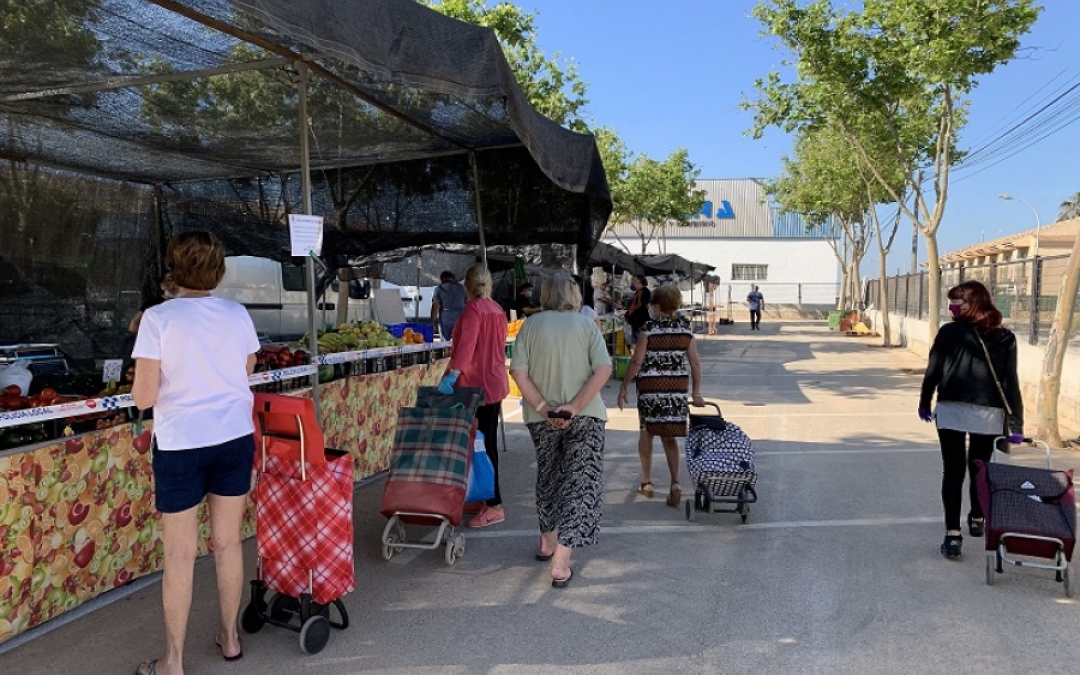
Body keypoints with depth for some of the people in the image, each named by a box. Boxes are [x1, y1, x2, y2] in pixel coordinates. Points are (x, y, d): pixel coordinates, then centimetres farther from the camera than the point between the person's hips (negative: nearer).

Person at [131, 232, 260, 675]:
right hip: (235, 438, 4)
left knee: (180, 555, 7)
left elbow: (144, 397, -11)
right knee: (228, 543, 16)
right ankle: (230, 637, 30)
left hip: (181, 444, -3)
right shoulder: (238, 315, 0)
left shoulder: (158, 318, -11)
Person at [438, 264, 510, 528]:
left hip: (478, 385, -9)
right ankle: (491, 499, 25)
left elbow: (466, 344, -26)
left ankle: (494, 506, -2)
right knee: (489, 443, 16)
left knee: (482, 445, -5)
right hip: (496, 383, 9)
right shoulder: (497, 310, 11)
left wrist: (452, 374, -32)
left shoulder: (473, 309, -14)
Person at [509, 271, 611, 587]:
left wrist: (543, 407, -10)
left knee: (547, 476, 22)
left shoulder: (531, 325, -2)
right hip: (585, 417, -2)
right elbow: (603, 369, -12)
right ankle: (561, 563, -4)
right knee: (580, 482, 2)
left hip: (542, 419, 2)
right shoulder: (586, 325, -3)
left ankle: (547, 542, 37)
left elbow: (518, 372, -10)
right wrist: (576, 406, -15)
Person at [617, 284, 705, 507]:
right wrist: (696, 392, 9)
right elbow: (695, 363, 2)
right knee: (669, 437, 11)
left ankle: (646, 483, 21)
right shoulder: (686, 329, 2)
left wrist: (624, 386, -2)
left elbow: (636, 361, -10)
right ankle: (675, 482, -5)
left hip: (650, 388, -3)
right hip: (677, 389, 3)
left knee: (646, 433, 14)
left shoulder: (649, 329, -9)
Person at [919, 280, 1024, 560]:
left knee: (953, 471, 0)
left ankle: (952, 534, -6)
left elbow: (932, 371, 0)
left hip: (952, 411, -2)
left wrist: (924, 402, 14)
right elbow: (1010, 381, -3)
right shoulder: (1005, 338, 1)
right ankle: (977, 520, 38)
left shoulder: (949, 332, -5)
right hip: (989, 413, 3)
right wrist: (1016, 423, -2)